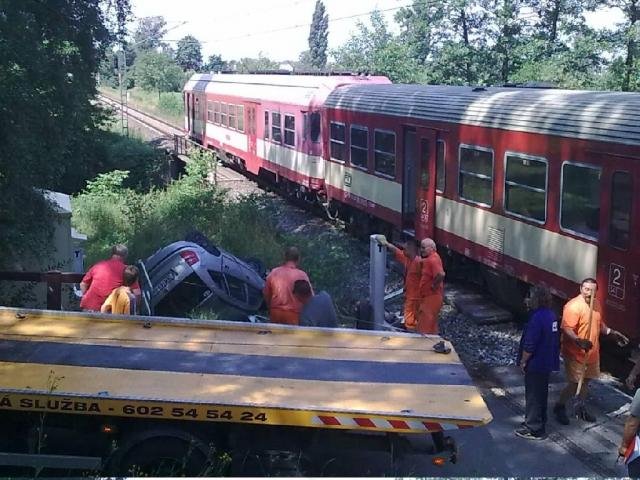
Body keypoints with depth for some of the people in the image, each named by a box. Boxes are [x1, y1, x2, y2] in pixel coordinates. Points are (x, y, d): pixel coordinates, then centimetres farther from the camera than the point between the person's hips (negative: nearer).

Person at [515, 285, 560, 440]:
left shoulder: (537, 318, -25)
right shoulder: (552, 315, 3)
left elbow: (529, 345, -23)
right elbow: (556, 338, 14)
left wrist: (523, 361, -13)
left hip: (535, 364, -9)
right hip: (548, 362, 9)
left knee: (533, 395, 2)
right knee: (541, 393, 21)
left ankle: (534, 429, 10)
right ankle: (540, 423, 34)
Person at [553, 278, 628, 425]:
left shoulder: (597, 304, 4)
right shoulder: (573, 306, -22)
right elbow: (567, 329, -28)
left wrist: (613, 333, 11)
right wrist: (579, 341, -43)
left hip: (592, 352, 8)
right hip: (576, 353, -8)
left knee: (585, 381, 18)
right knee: (574, 384, -2)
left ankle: (581, 408, 35)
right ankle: (559, 407, 19)